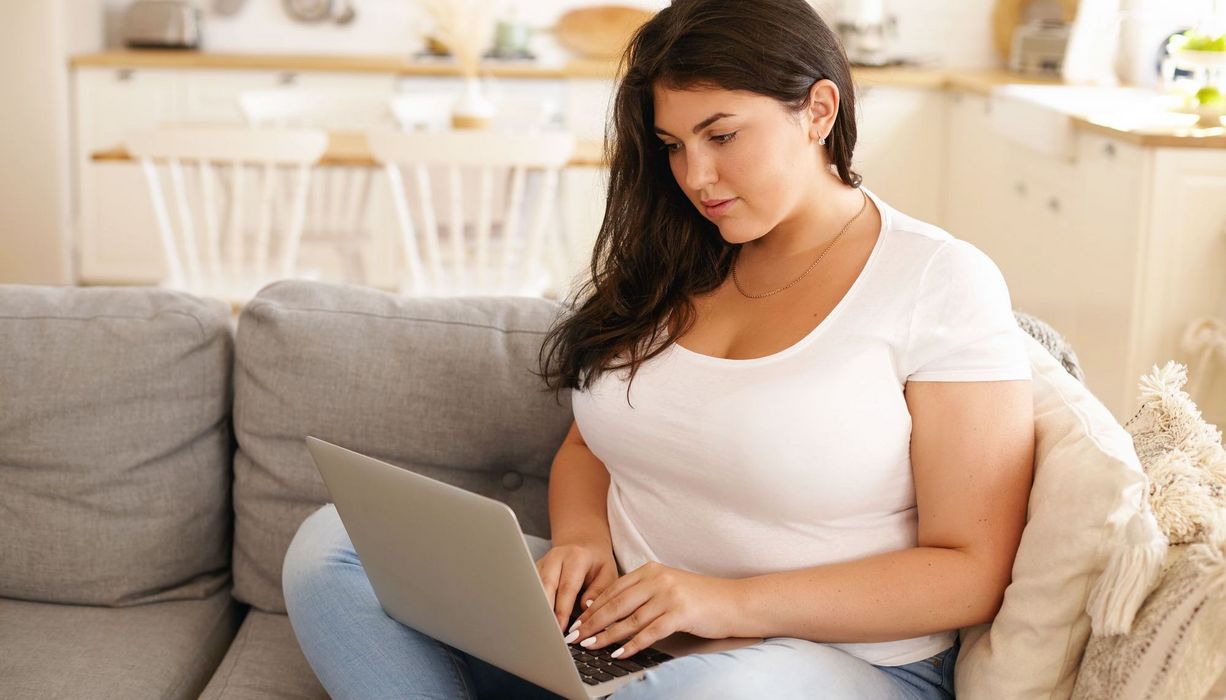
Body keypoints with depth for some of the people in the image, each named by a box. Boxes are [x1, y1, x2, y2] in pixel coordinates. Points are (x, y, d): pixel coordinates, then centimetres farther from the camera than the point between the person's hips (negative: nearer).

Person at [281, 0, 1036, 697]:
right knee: (331, 547, -10)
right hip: (617, 631, 6)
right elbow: (588, 444, 19)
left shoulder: (943, 288, -9)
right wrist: (580, 538, -5)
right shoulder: (669, 267, 9)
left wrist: (733, 601, -22)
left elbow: (971, 574, -12)